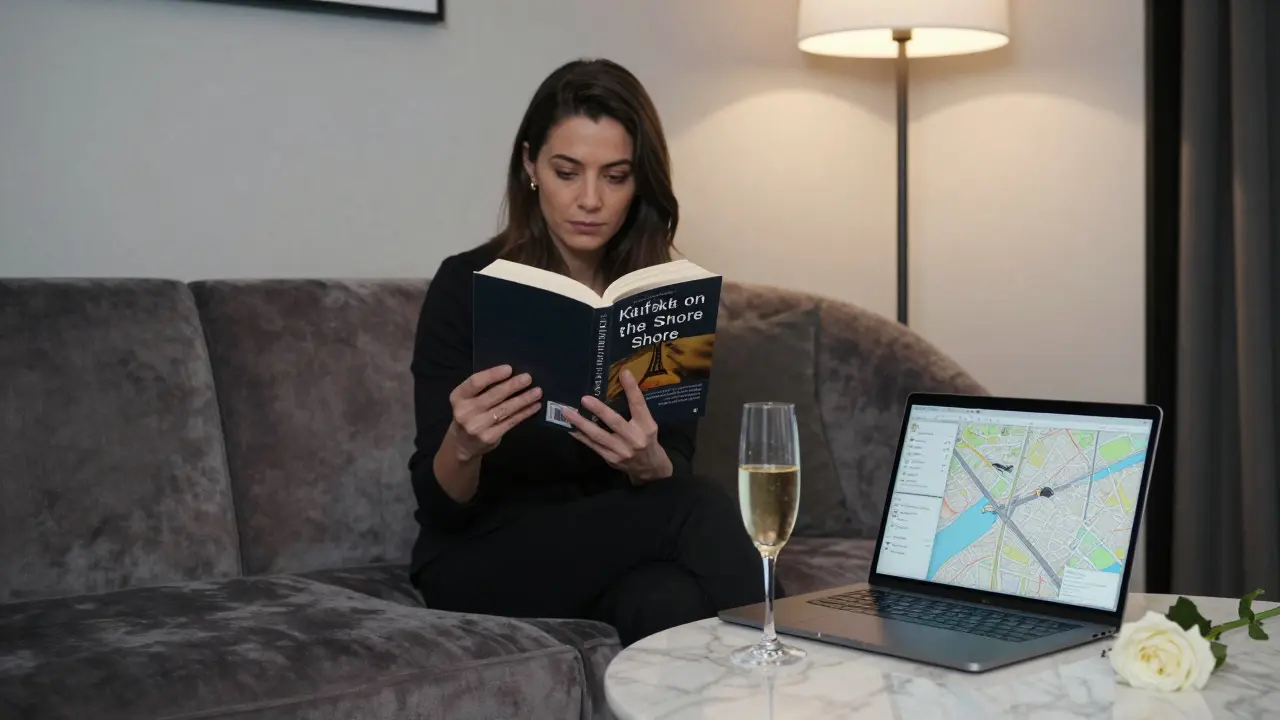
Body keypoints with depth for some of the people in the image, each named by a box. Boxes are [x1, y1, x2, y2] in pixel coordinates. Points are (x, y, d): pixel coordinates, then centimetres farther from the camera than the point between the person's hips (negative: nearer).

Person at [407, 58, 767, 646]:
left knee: (673, 602, -34)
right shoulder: (466, 285, -10)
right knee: (701, 512, -28)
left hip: (616, 549, 3)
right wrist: (464, 447, -32)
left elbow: (678, 477, -6)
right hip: (481, 558, -2)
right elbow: (440, 506, -8)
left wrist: (647, 464, -30)